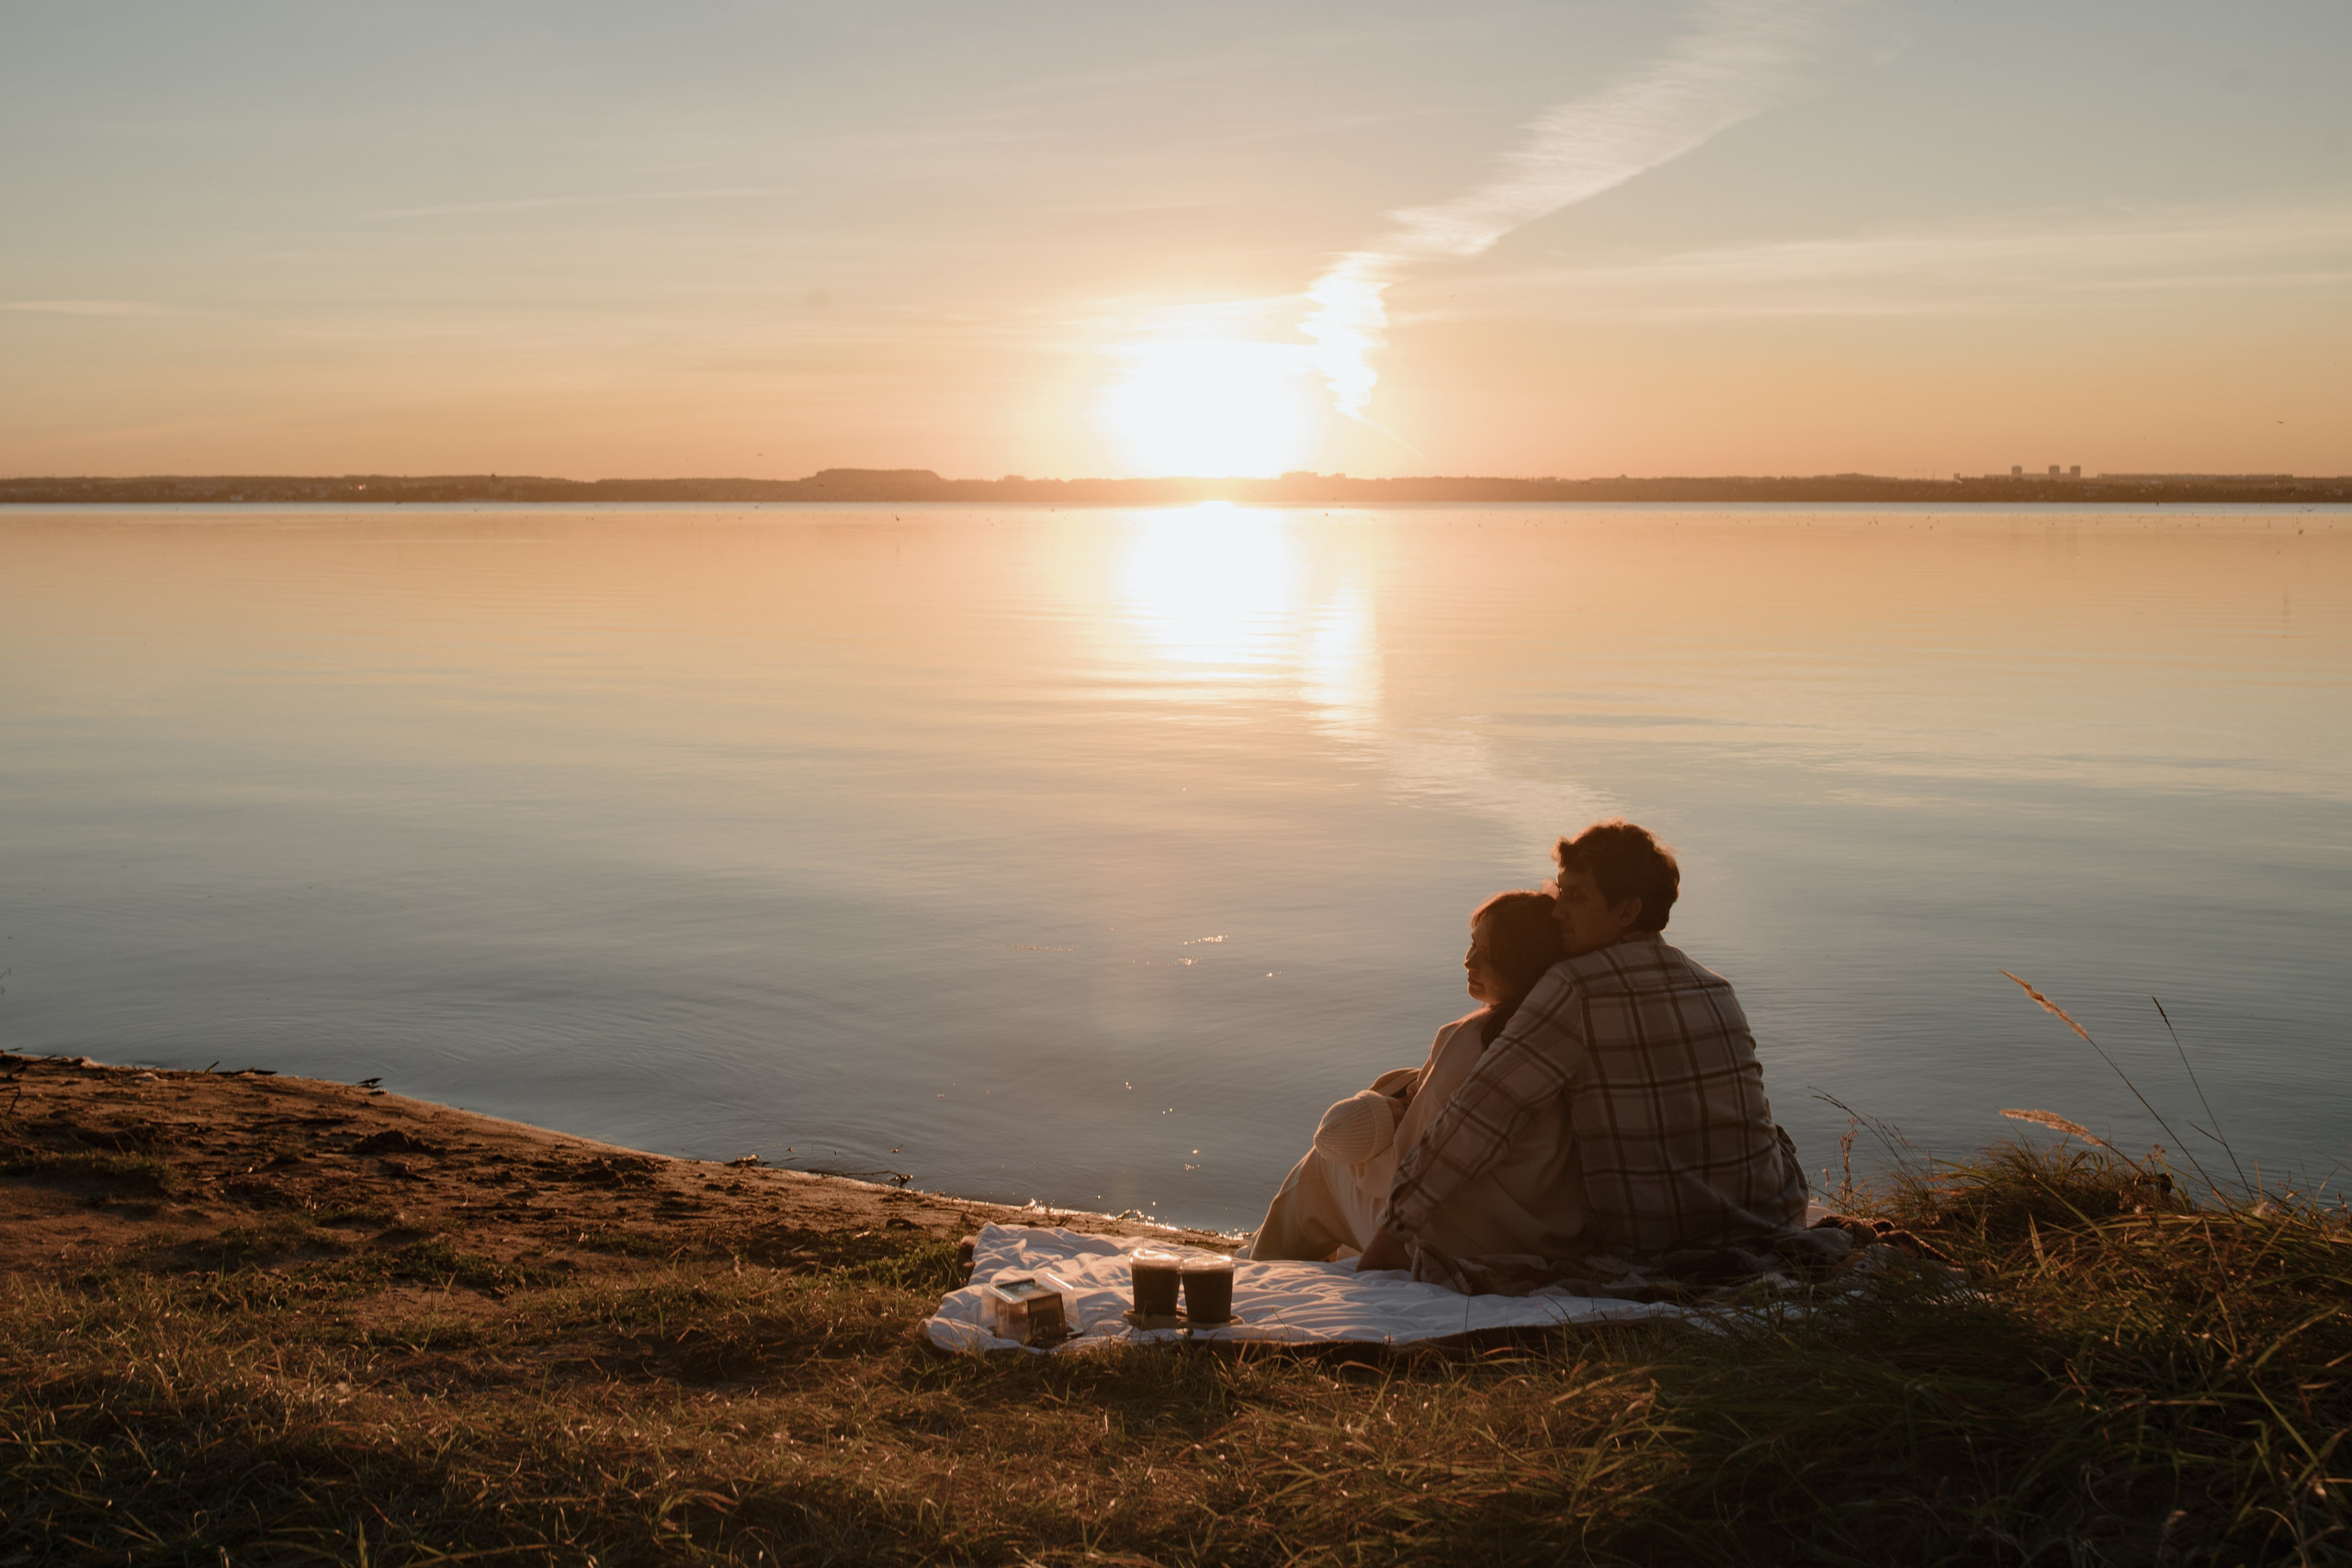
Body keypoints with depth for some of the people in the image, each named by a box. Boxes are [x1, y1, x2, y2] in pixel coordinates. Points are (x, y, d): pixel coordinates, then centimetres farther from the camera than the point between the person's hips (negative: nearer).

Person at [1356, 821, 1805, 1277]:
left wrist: (1397, 1226, -10)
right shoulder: (1718, 991, 8)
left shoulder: (1577, 988, -12)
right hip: (1767, 1230, 5)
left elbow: (1483, 1114, -16)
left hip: (1641, 1252, -4)